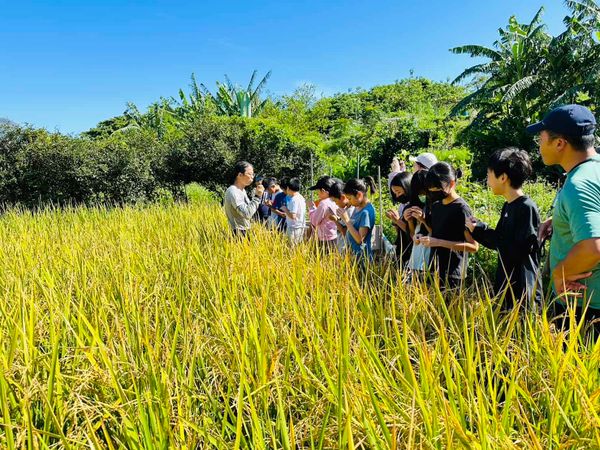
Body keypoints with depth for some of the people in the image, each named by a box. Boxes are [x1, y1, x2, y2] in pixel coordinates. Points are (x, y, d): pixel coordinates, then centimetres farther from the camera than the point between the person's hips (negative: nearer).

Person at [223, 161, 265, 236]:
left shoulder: (242, 190, 11)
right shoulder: (233, 192, -19)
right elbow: (247, 214, -28)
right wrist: (257, 197, -23)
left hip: (245, 231, 9)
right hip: (237, 233, -9)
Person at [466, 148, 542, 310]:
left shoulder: (526, 207, -16)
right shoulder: (508, 206, 9)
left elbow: (519, 251, -23)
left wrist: (482, 231, -17)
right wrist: (478, 229, 2)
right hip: (505, 286, 8)